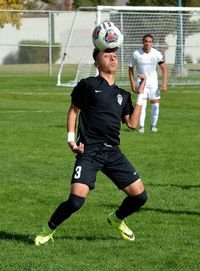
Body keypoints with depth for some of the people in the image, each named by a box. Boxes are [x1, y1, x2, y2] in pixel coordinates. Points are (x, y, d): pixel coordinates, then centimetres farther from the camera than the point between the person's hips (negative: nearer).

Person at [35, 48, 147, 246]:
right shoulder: (88, 85, 1)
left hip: (113, 152, 5)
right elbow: (73, 110, 10)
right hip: (89, 152, -5)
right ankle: (48, 229, 6)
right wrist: (71, 138, 1)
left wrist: (140, 94, 10)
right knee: (76, 200, -20)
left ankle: (117, 219, 31)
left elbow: (132, 123, 11)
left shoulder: (122, 95, 15)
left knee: (139, 196, 0)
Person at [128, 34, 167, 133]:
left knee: (156, 104, 1)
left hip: (153, 82, 2)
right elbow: (131, 69, 0)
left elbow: (163, 68, -2)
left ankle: (153, 126, 16)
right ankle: (141, 126, -8)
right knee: (142, 104, -14)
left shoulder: (157, 54, -9)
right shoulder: (136, 54, -11)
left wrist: (164, 83, -11)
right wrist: (132, 83, -6)